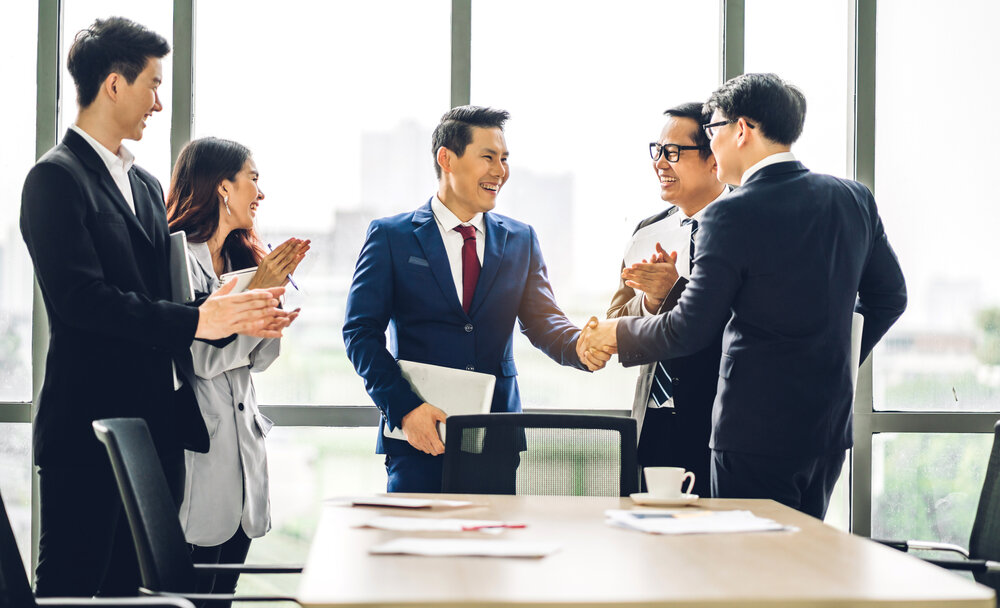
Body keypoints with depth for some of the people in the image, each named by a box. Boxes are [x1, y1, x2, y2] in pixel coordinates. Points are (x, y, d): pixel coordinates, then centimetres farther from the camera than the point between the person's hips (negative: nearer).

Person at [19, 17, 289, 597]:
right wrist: (196, 321, -21)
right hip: (89, 424, -8)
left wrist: (234, 315, 1)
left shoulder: (147, 185, 20)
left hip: (156, 422, 8)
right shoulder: (55, 178, -8)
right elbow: (82, 298, -19)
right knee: (70, 585, -4)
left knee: (136, 585, 10)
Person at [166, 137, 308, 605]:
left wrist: (274, 287, 1)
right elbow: (203, 358, -18)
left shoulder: (240, 259, 15)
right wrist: (257, 295, -13)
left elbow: (259, 359, 13)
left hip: (242, 442, 8)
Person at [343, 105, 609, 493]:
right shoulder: (390, 236, 2)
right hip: (420, 435, -3)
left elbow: (542, 321, 4)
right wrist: (404, 407, -15)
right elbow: (361, 331, -2)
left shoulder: (521, 240, 13)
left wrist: (579, 345, -20)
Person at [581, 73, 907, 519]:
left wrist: (617, 333, 4)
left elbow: (690, 330, -13)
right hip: (830, 424, 7)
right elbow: (889, 298, 15)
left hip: (758, 430, -7)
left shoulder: (733, 215, -15)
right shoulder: (854, 199, 6)